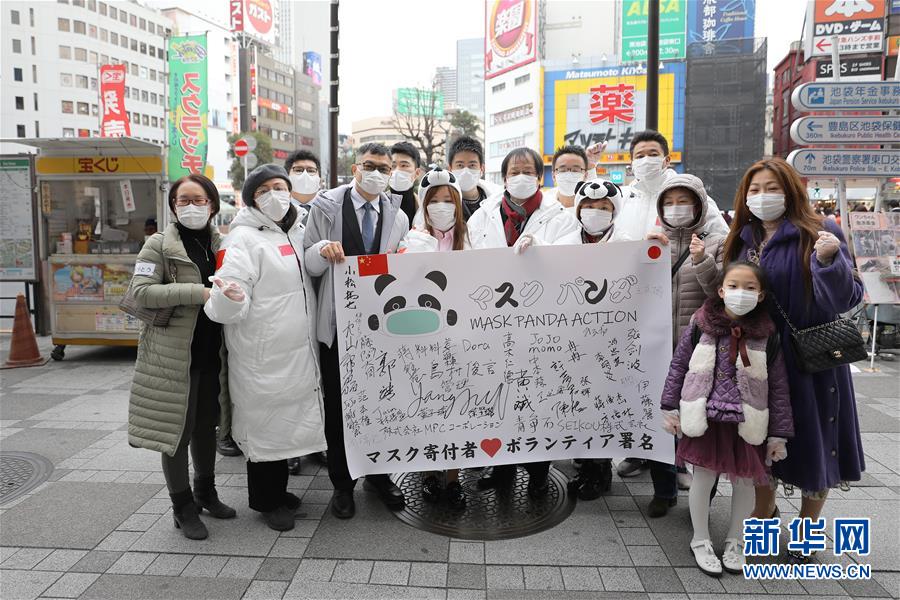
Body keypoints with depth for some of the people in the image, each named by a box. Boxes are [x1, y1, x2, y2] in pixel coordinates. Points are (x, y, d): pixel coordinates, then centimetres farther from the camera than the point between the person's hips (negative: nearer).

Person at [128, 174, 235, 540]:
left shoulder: (222, 244, 9)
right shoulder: (159, 245, -5)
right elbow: (140, 291, -15)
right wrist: (198, 293, -22)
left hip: (212, 352, 5)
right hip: (174, 353, -4)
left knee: (207, 425, 17)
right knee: (177, 429, 4)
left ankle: (205, 492, 36)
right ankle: (183, 507, 21)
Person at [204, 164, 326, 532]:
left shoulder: (296, 233, 12)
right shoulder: (243, 239, -12)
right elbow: (224, 308, -20)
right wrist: (230, 298, -41)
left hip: (297, 351, 8)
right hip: (262, 354, -8)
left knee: (288, 420, 16)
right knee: (266, 422, 3)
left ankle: (277, 490, 34)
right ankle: (266, 501, 21)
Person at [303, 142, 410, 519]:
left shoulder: (398, 217, 9)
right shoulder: (327, 206, 0)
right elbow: (309, 264, -2)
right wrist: (323, 249, -23)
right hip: (338, 321, -2)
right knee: (337, 403, 7)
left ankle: (378, 474, 30)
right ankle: (342, 483, 23)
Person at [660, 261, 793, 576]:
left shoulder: (768, 334, -4)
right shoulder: (700, 326, -5)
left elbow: (779, 387, 0)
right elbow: (678, 367, 2)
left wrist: (778, 433, 0)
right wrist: (670, 409, 0)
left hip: (746, 423, 1)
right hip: (704, 418, -1)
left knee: (744, 482, 13)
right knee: (703, 478, 9)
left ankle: (735, 542, 36)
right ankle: (701, 541, 29)